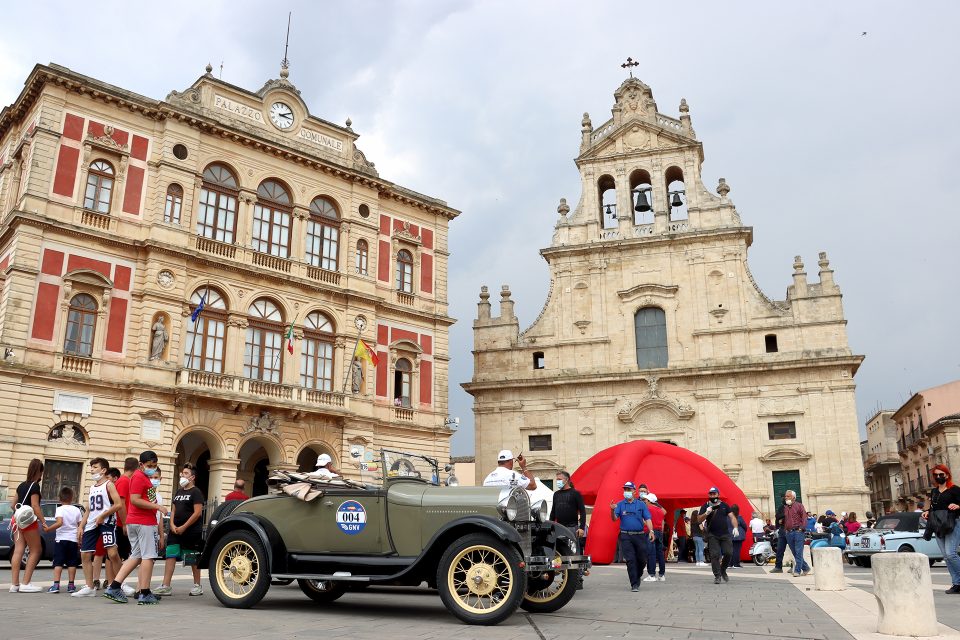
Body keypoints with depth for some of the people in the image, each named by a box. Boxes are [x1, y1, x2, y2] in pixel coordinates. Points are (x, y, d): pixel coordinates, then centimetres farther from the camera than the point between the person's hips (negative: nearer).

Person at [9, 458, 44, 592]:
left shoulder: (21, 485, 13)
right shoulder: (35, 486, -11)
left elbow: (13, 504, 18)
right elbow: (35, 506, -17)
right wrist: (44, 522, -19)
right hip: (29, 521, -7)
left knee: (18, 550, 4)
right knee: (36, 550, 2)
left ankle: (14, 584, 0)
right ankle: (25, 584, -1)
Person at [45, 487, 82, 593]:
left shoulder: (60, 509, -5)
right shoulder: (76, 510, 6)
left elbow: (59, 523, -22)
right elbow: (80, 525, 6)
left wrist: (48, 529, -13)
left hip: (61, 539, -3)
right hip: (73, 539, 3)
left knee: (58, 562, 0)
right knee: (72, 563, 8)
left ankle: (56, 584, -8)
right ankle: (71, 585, 8)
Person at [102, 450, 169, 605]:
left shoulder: (145, 478, 20)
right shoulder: (139, 477, -11)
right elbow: (135, 500, -19)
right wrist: (157, 506, -19)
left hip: (134, 522, 10)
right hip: (145, 522, -10)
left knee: (136, 556, 14)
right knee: (148, 556, -4)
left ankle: (114, 587, 10)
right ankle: (144, 594, -1)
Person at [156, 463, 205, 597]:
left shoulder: (196, 492, -7)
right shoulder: (178, 492, 16)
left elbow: (197, 513, -14)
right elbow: (174, 510, 17)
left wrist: (183, 527, -16)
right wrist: (172, 525, 0)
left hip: (191, 532, -6)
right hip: (175, 530, 7)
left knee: (193, 559, 2)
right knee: (170, 556, -2)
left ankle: (197, 586, 13)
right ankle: (166, 586, -2)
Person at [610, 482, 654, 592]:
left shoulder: (641, 504, 7)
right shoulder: (620, 504, 6)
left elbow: (647, 519, 1)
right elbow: (614, 519, -3)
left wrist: (651, 531, -15)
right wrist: (612, 510, -24)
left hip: (640, 535, 1)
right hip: (626, 536, -1)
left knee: (642, 559, 6)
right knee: (630, 560, -4)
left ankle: (637, 577, 31)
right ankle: (634, 584, 0)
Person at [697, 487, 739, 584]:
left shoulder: (724, 505, 11)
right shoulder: (705, 506, 6)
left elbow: (732, 516, 7)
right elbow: (699, 519, 1)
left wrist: (735, 527, -9)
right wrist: (706, 513, -17)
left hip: (725, 534, 1)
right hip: (712, 535, -1)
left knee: (728, 553, -7)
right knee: (715, 555, -7)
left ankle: (723, 570, 18)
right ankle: (717, 576, 0)